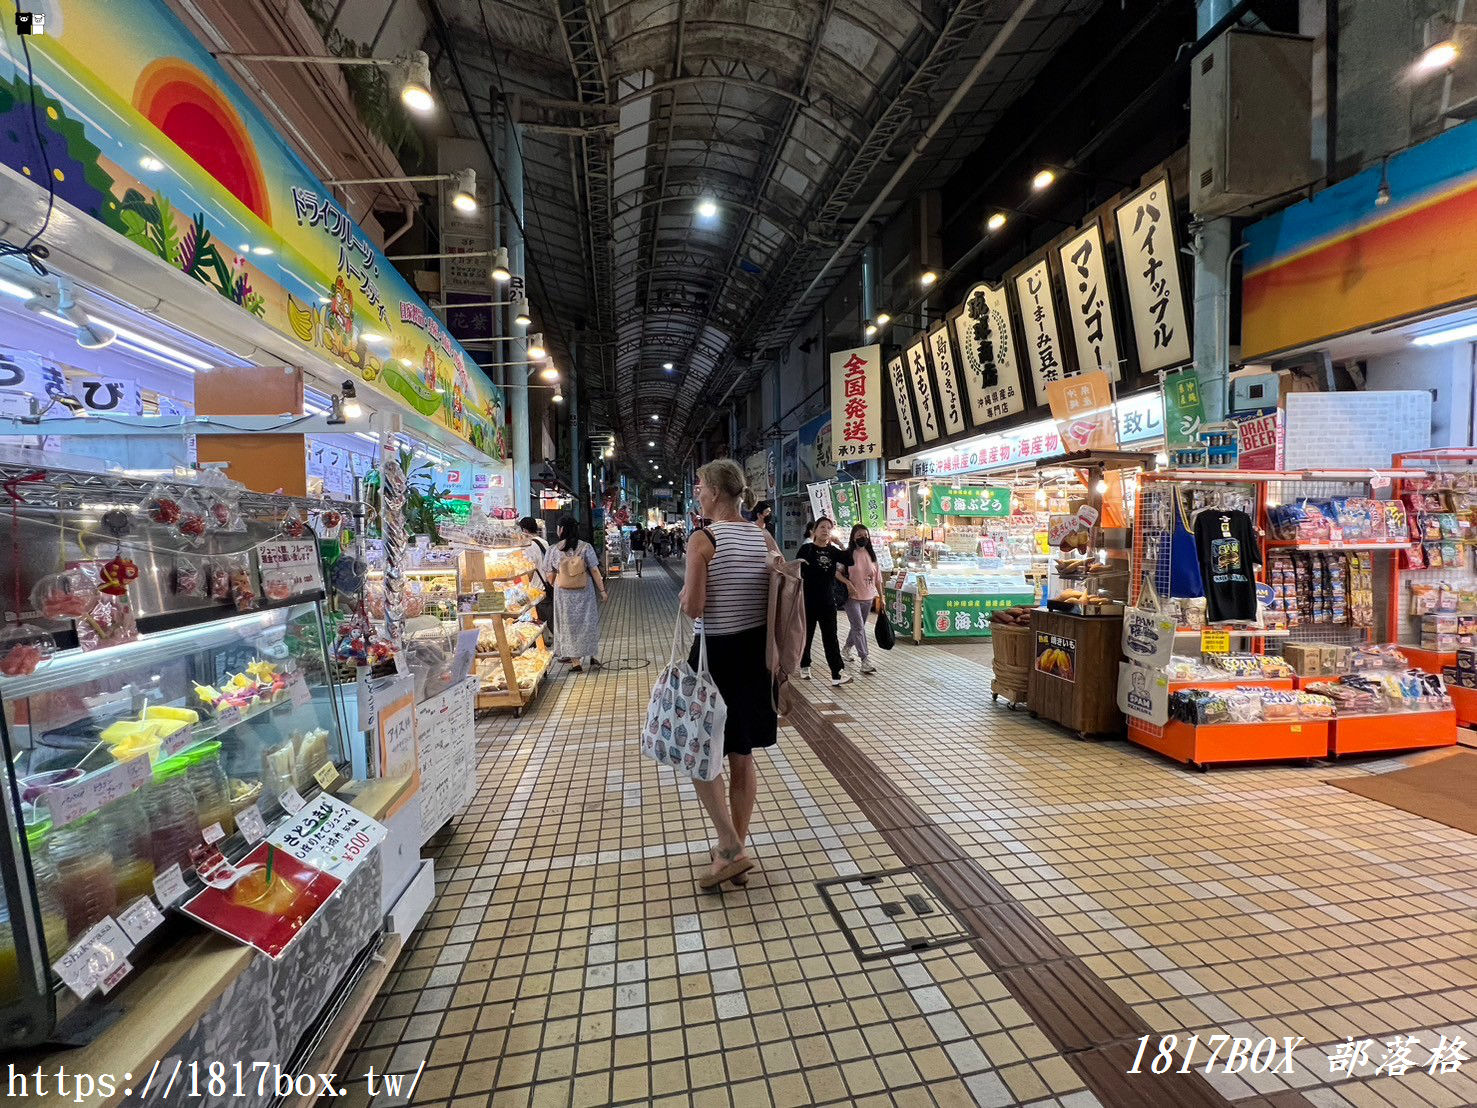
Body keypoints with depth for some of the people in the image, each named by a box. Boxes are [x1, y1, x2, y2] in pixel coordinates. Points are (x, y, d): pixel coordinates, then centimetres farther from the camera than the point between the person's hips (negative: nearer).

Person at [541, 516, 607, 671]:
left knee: (569, 625, 11)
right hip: (585, 592, 0)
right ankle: (591, 657, 23)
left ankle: (576, 662, 14)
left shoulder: (553, 550, -8)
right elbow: (595, 571, -9)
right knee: (588, 622, 15)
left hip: (564, 594, 0)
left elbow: (550, 576, -2)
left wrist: (554, 585, 19)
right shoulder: (585, 547, -8)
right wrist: (602, 590, -2)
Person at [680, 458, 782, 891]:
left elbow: (693, 608, -18)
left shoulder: (702, 540, -14)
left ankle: (731, 849, 8)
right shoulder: (765, 538, 3)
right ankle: (736, 848, 29)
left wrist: (685, 592, 1)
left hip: (716, 654, -6)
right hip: (756, 652, 6)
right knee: (743, 757, 16)